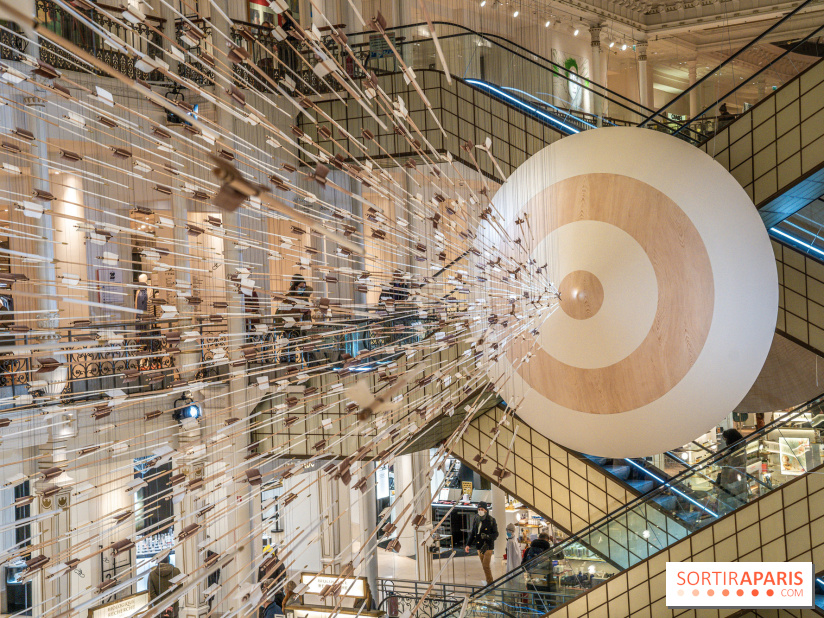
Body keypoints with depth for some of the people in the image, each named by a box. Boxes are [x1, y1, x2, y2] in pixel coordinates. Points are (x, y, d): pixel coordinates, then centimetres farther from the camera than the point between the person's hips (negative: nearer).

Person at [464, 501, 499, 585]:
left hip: (488, 546, -5)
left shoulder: (491, 520, -7)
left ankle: (490, 584, 0)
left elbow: (496, 534, -6)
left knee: (486, 565, -11)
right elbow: (472, 534, 14)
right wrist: (468, 544, 7)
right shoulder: (476, 520, 6)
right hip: (479, 546, 5)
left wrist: (487, 536, -24)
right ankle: (489, 583, 21)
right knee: (484, 566, 10)